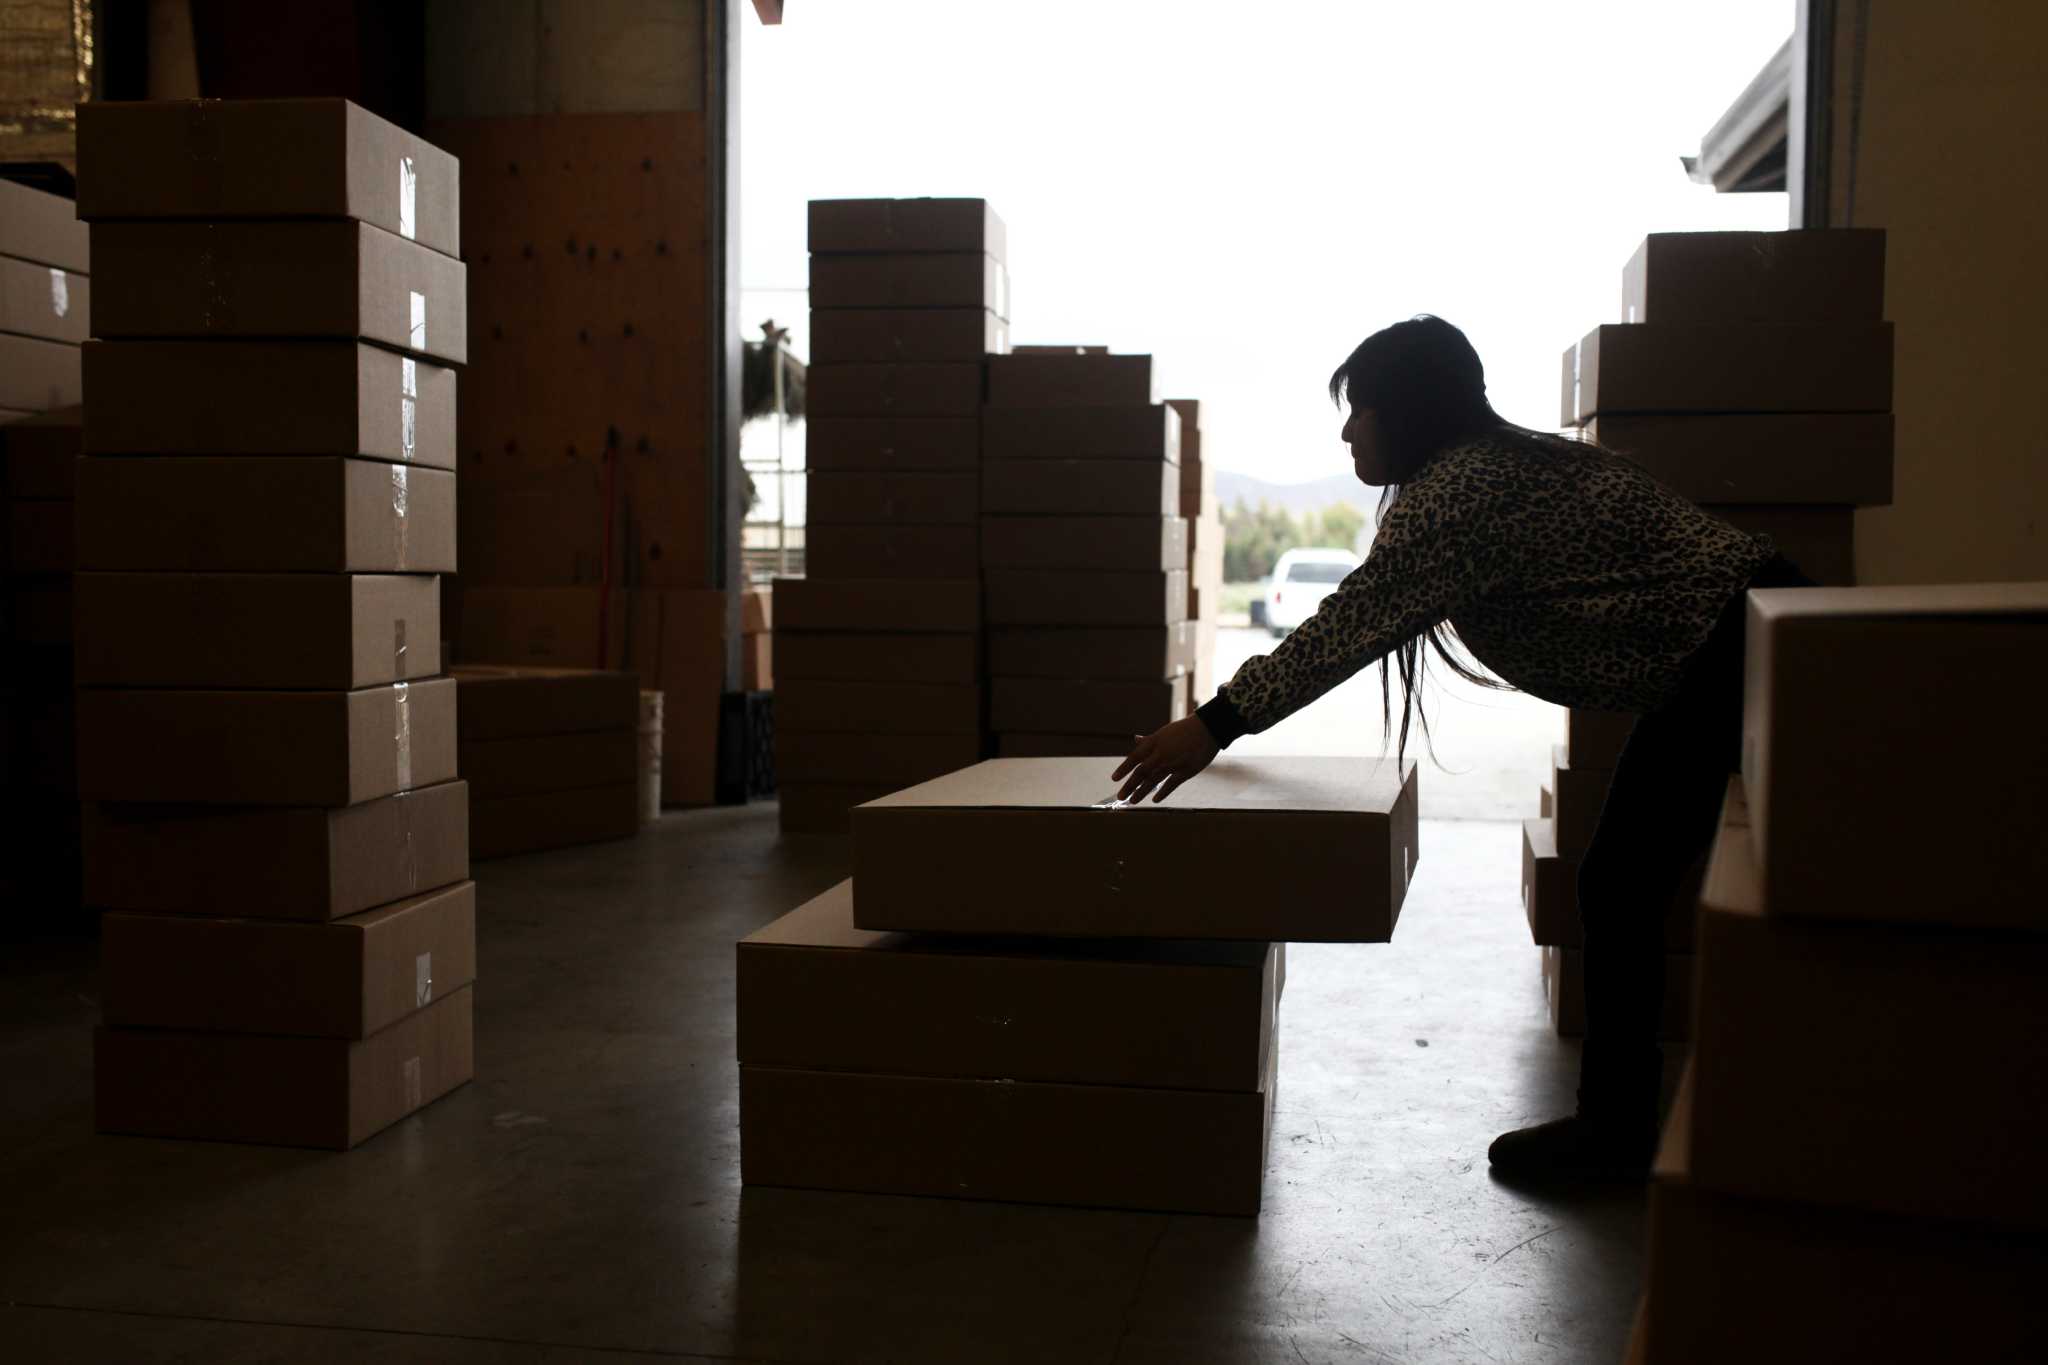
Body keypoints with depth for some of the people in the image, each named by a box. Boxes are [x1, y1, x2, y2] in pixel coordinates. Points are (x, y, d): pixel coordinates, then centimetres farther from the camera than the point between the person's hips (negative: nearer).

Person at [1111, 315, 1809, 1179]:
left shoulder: (1455, 490, -18)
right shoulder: (1496, 462, 14)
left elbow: (1352, 623, -22)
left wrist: (1218, 723, -20)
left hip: (1736, 657, -10)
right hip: (1734, 651, 10)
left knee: (1620, 889, -3)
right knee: (1624, 887, 13)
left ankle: (1615, 1131, 8)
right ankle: (1618, 1119, 22)